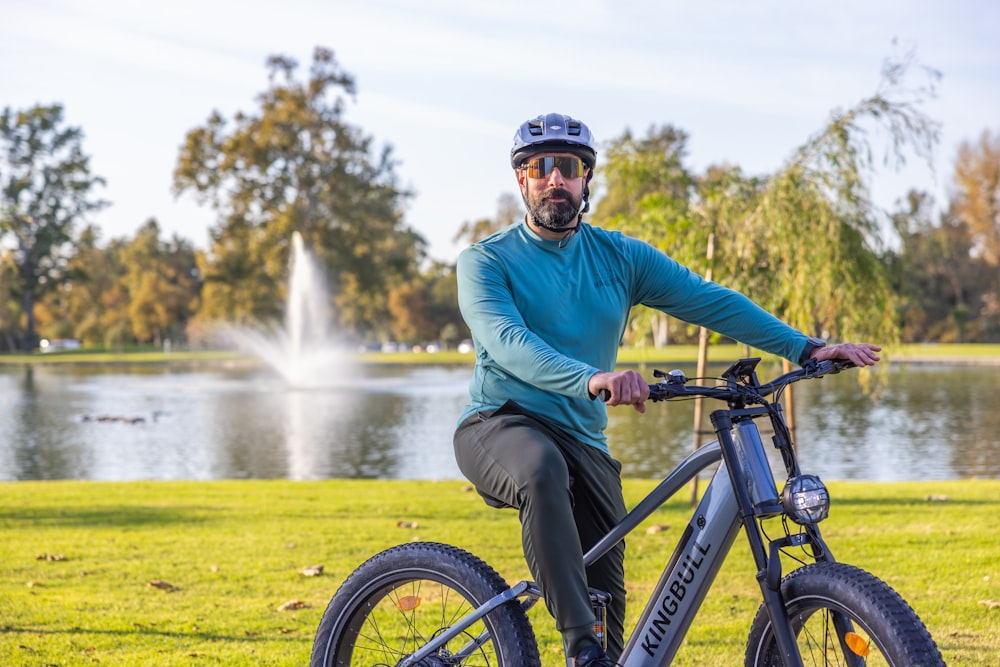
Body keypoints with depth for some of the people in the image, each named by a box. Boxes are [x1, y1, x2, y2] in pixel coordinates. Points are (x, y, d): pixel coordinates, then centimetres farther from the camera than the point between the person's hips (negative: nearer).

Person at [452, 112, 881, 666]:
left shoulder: (619, 257, 10)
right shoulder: (485, 262, -3)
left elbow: (708, 300, 4)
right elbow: (508, 342, -21)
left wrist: (807, 348, -7)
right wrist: (590, 378, -40)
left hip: (582, 441, 5)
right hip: (498, 427, -5)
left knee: (606, 588, -5)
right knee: (543, 469, -39)